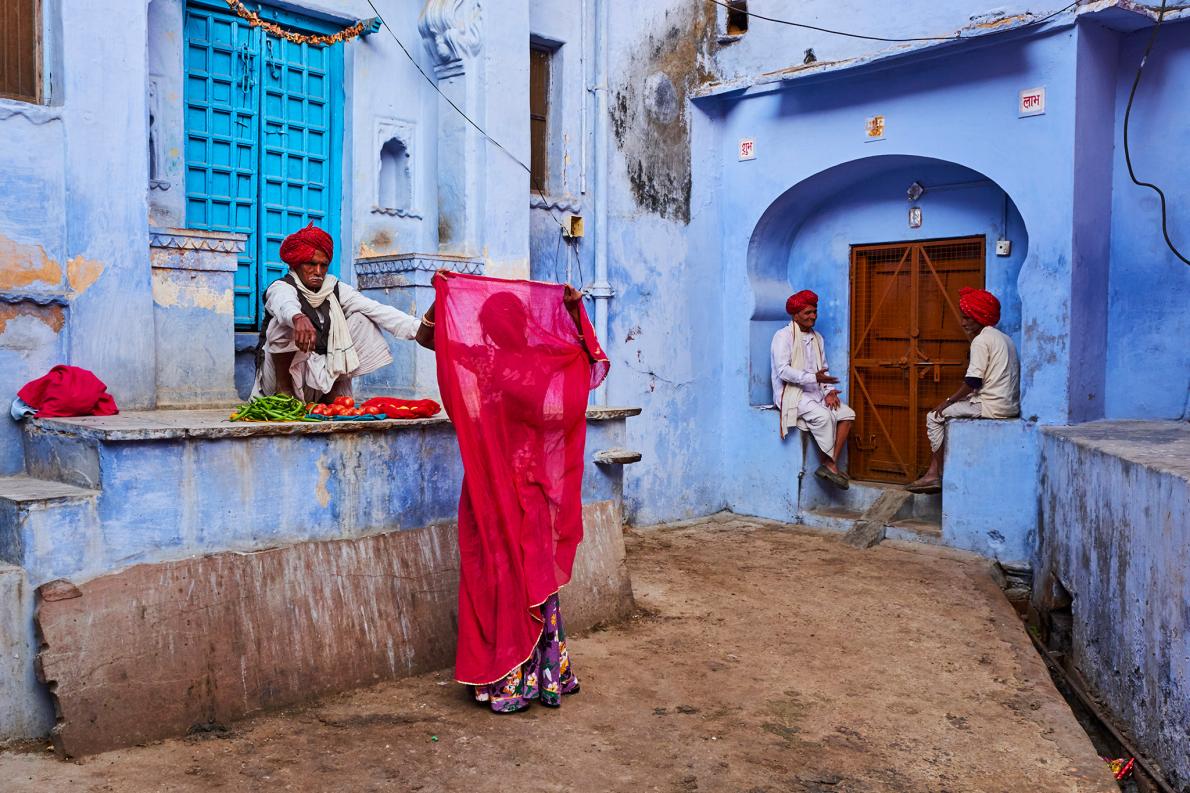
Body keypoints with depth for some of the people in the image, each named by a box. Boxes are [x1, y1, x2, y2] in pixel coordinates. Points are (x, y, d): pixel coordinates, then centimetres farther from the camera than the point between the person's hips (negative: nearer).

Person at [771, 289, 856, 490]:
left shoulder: (817, 338, 17)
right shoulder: (784, 336, -6)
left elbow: (824, 369, 16)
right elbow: (783, 370, -18)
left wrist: (829, 391, -5)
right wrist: (813, 378, -27)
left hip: (815, 393, 7)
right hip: (791, 393, -7)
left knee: (847, 413, -13)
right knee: (824, 416, -30)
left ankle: (830, 464, -17)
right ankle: (830, 465, -17)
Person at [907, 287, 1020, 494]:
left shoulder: (982, 340, -12)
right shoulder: (1003, 337, 18)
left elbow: (973, 381, -17)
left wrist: (948, 401, -7)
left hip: (993, 406, -10)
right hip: (1009, 405, 10)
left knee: (934, 417, 0)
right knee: (947, 415, 21)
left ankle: (936, 474, 4)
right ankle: (934, 472, 14)